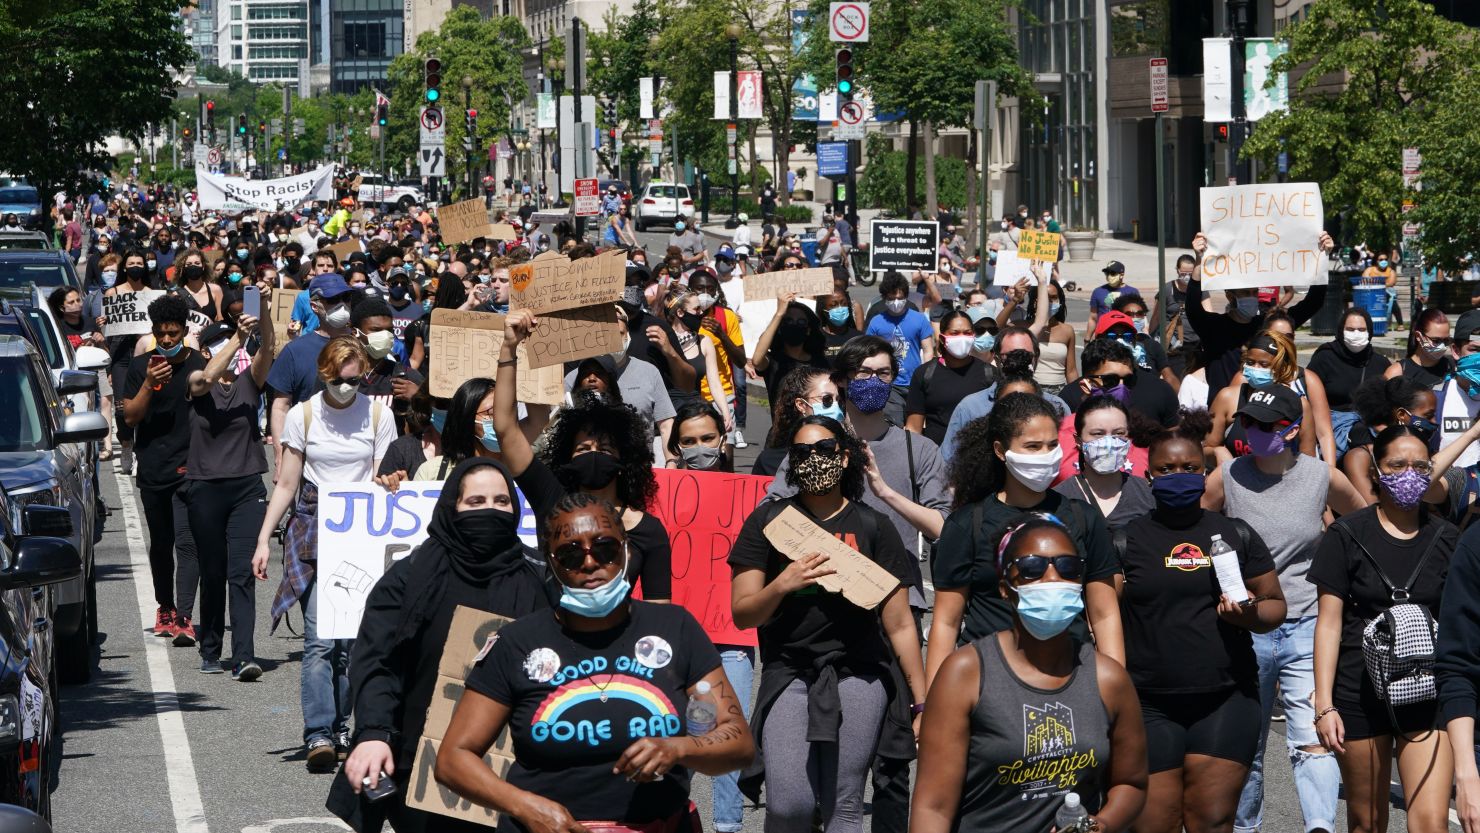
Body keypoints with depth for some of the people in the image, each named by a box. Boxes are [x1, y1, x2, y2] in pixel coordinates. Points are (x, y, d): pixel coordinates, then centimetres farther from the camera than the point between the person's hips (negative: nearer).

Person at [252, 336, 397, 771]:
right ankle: (319, 735, -18)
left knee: (352, 637, -2)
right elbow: (286, 484, 9)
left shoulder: (378, 416, 5)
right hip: (312, 528, -1)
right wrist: (263, 541, 3)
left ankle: (341, 727, 7)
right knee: (319, 637, -12)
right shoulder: (302, 415, 5)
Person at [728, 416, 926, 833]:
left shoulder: (872, 528, 9)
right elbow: (742, 614, 5)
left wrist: (922, 703, 3)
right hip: (788, 672, 0)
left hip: (857, 673, 0)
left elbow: (899, 624, 8)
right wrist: (782, 584, -15)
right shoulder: (769, 522, 9)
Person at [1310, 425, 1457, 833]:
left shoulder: (1446, 539, 6)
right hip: (1361, 692, -1)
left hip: (1428, 694, 1)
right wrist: (1324, 705, -7)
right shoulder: (1348, 535, -1)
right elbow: (1329, 622, -1)